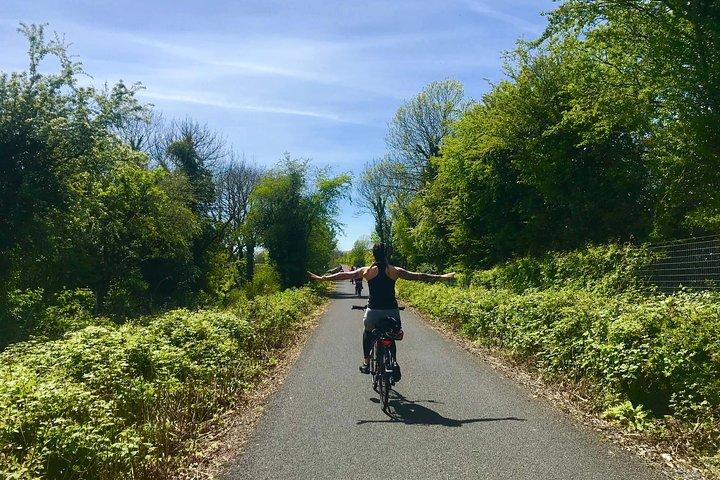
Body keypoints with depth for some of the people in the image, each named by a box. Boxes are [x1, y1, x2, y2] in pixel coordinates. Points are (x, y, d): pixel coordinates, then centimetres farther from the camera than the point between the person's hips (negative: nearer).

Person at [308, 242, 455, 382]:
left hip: (373, 311, 0)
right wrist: (441, 277, 16)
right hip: (392, 311, 0)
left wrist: (321, 278, 14)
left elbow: (344, 275, 5)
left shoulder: (366, 270, 0)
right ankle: (394, 366, 13)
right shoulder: (395, 271, 1)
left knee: (367, 332, 30)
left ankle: (366, 363, 22)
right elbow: (419, 276, 6)